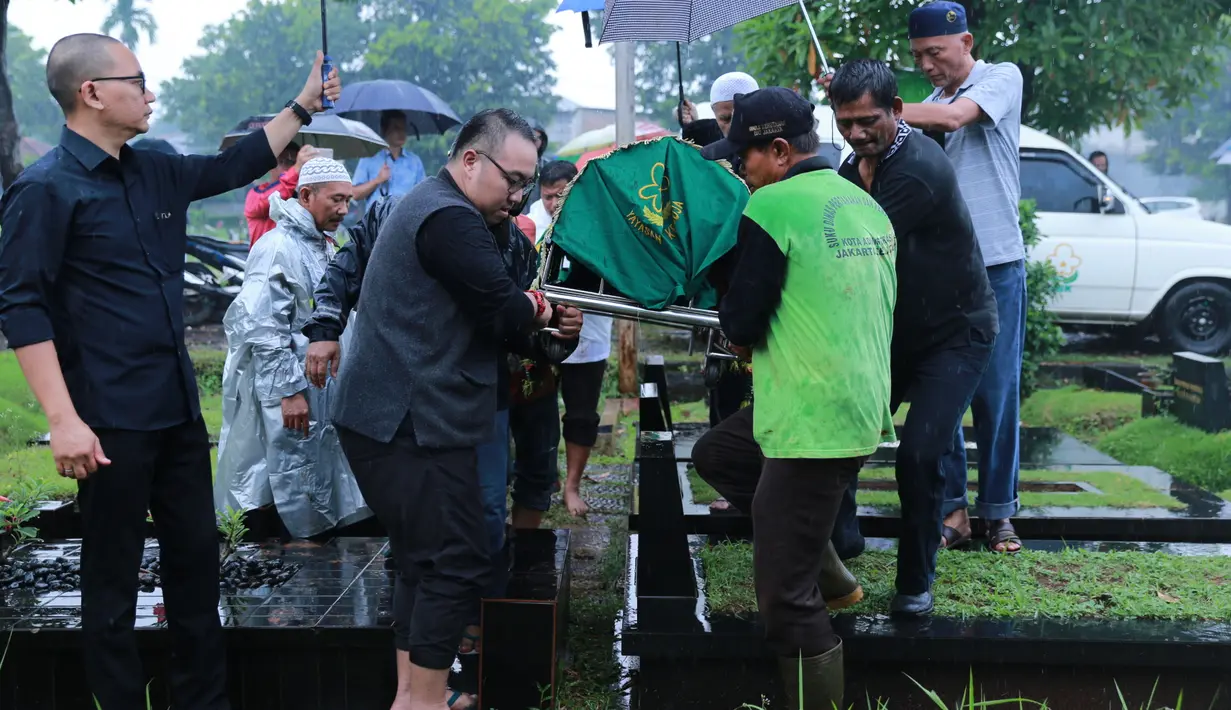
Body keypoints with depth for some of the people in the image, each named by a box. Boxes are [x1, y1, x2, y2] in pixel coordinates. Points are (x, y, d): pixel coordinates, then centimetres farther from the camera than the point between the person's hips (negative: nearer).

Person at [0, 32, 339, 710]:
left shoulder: (155, 173, 10)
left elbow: (236, 166, 26)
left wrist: (304, 104, 24)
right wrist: (63, 419, -22)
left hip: (178, 408, 8)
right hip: (109, 423, -8)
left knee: (197, 557, 15)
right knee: (113, 576, 5)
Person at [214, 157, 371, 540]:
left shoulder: (322, 247, 13)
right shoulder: (279, 247, -17)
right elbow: (264, 329, -21)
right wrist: (289, 391, -22)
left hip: (321, 387, 9)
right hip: (282, 392, -9)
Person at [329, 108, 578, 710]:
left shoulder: (429, 206, 19)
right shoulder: (450, 218, -16)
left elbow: (482, 315, 19)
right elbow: (506, 312, -17)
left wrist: (536, 317, 4)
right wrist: (541, 307, 3)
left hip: (392, 417, 11)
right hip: (413, 424, -11)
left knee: (424, 558, 16)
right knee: (458, 563, -5)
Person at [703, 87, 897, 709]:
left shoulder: (773, 204, -13)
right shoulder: (865, 204, 11)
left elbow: (741, 326, -12)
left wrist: (736, 326, 9)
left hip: (810, 428, -9)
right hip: (866, 416, 9)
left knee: (787, 600, -2)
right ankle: (831, 568, 26)